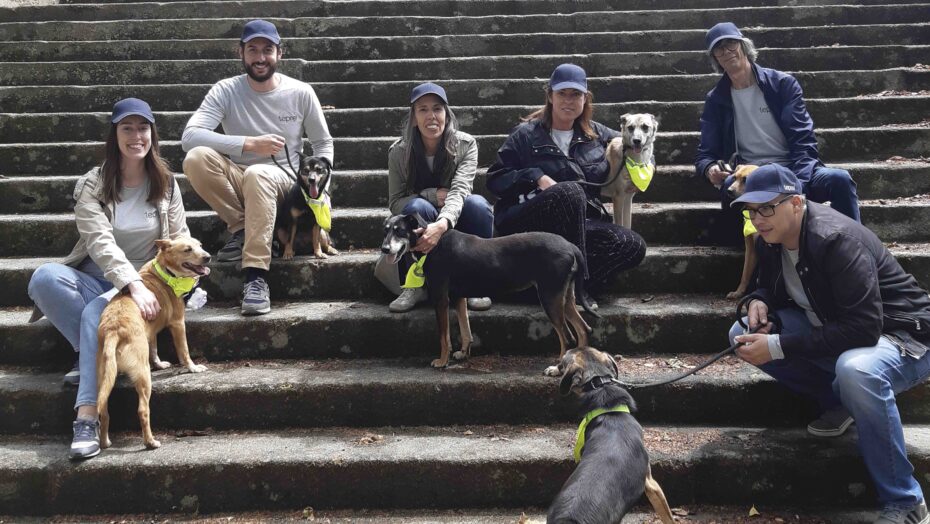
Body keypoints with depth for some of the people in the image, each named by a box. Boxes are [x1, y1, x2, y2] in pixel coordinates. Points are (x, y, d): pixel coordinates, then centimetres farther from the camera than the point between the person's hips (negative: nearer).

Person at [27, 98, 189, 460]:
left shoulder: (166, 184, 5)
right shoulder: (92, 186, -3)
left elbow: (179, 240, 8)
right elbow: (100, 243, -18)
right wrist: (132, 284, -33)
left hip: (145, 284, -1)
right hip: (96, 281, 1)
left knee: (96, 313, -35)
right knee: (44, 277, -32)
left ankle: (87, 418, -38)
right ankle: (98, 355, -20)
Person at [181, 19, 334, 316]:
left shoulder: (301, 93, -1)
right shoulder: (226, 91, -4)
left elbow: (323, 144, 10)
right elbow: (189, 136, -18)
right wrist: (250, 143, -27)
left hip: (284, 183, -1)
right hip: (237, 181, 2)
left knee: (257, 174, -39)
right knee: (196, 158, -29)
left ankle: (256, 277, -40)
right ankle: (242, 229, -12)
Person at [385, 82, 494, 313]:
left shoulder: (465, 144, -12)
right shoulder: (399, 152, -9)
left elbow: (459, 190, -27)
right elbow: (395, 203, -10)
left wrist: (442, 224, -48)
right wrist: (433, 195, -26)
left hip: (454, 221, 0)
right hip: (419, 228, 0)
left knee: (478, 204, -31)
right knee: (417, 206, -33)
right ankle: (415, 286, -20)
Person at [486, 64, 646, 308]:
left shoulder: (597, 135, 19)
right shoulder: (526, 135, 8)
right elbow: (495, 178, 3)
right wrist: (536, 178, -13)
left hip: (581, 224, 4)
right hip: (526, 221, -4)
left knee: (634, 246, -23)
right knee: (570, 191, -36)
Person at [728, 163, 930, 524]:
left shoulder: (835, 239, -28)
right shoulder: (770, 240, -4)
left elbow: (863, 328, -34)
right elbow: (773, 287, 15)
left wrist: (777, 347, -33)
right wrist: (760, 302, -11)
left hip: (897, 335, -8)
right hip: (830, 329, 8)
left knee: (854, 371, -42)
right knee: (742, 337, -5)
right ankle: (838, 401, 4)